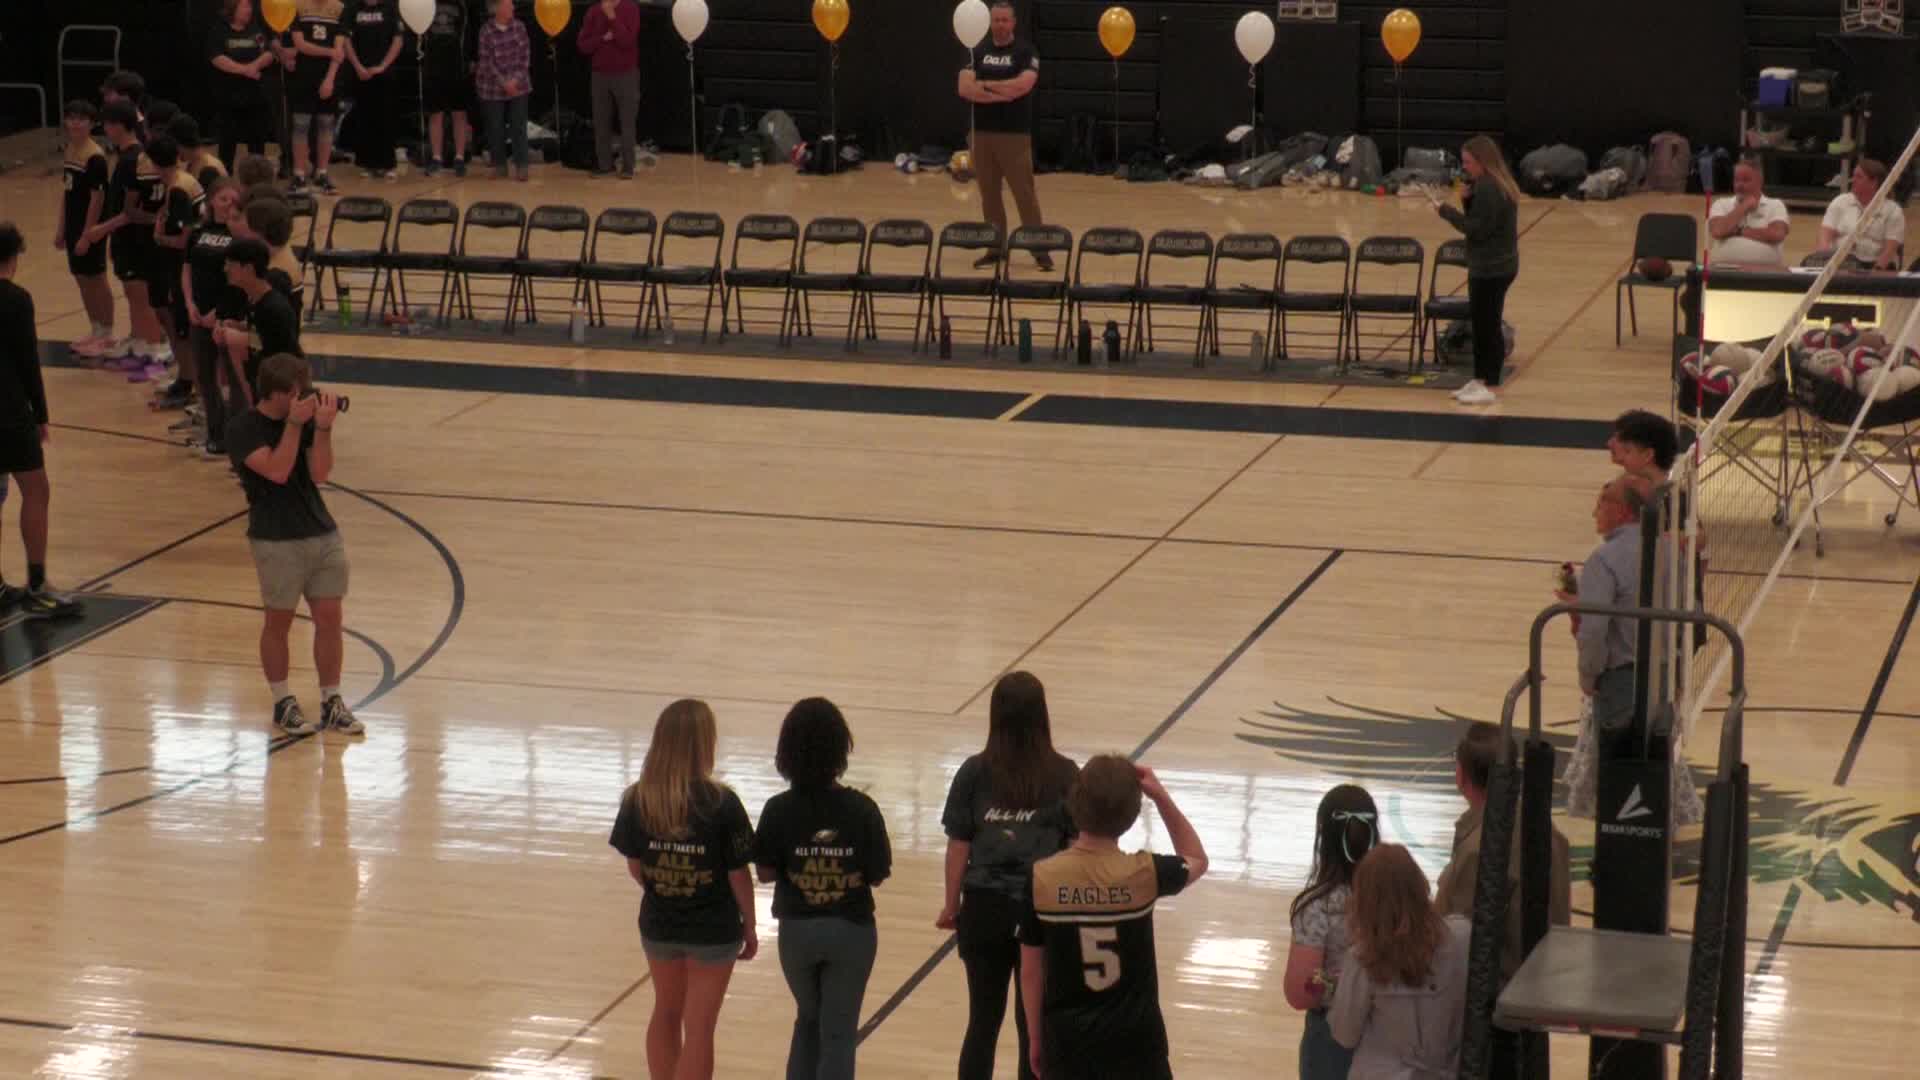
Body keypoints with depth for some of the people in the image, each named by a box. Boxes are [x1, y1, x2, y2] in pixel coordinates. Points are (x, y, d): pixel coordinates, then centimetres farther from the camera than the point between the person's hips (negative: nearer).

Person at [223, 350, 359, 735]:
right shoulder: (242, 428, -12)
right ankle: (283, 703, 20)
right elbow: (277, 471, -23)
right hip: (276, 542, -5)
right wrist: (295, 423, -23)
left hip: (323, 533, 5)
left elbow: (319, 474, -5)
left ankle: (332, 702, 15)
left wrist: (323, 428, -16)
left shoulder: (305, 417, 3)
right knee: (279, 621, 6)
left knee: (329, 618, 5)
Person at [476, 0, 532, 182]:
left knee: (519, 126, -3)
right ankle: (500, 167, 13)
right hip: (493, 87, -2)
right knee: (495, 128, 2)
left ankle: (521, 167, -1)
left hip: (518, 85, 2)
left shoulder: (519, 26, 0)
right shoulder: (486, 30, -10)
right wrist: (504, 83, -16)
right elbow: (487, 61, -12)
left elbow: (525, 55, -1)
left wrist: (516, 79, -11)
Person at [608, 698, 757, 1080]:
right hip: (713, 930, -4)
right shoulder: (721, 803, -21)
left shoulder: (638, 799, -11)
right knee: (699, 1027, 8)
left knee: (666, 1013, 24)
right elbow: (738, 875, -13)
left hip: (658, 924, 4)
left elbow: (634, 867, 0)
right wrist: (749, 926, 2)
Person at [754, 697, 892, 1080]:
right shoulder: (861, 809, -15)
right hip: (850, 931, -1)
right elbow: (877, 875, -9)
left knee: (808, 1020, 25)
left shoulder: (779, 811, -13)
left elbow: (766, 873, -6)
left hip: (797, 930, 1)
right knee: (838, 1032, 9)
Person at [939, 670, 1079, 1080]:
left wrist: (952, 905, 12)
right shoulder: (1064, 775, -6)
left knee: (983, 1020, 12)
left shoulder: (975, 772, -5)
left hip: (985, 908, 1)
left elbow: (958, 845, -1)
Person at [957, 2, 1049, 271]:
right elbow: (965, 88, -5)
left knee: (1025, 194, -6)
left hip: (1016, 135, -4)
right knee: (989, 195, 7)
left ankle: (1040, 251, -2)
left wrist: (985, 85, -9)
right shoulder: (978, 53, 9)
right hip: (983, 134, 4)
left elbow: (1023, 84, -18)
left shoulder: (1025, 51, -1)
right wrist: (1002, 93, -15)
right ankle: (995, 248, 15)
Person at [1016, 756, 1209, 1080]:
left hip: (1068, 1038, 1)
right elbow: (1197, 860, 11)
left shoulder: (1041, 879, -11)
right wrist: (1161, 796, 1)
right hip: (1134, 1037, -1)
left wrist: (1036, 1039, 11)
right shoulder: (1144, 873, -14)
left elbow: (1031, 972, -2)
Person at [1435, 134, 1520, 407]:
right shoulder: (1497, 185, 12)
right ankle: (1480, 379, 25)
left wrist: (1447, 211, -15)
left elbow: (1477, 229, -21)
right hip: (1495, 265, 11)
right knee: (1481, 323, 16)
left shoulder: (1488, 188, -20)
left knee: (1487, 324, -4)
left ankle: (1490, 386, 2)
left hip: (1491, 269, -11)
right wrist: (1467, 200, 1)